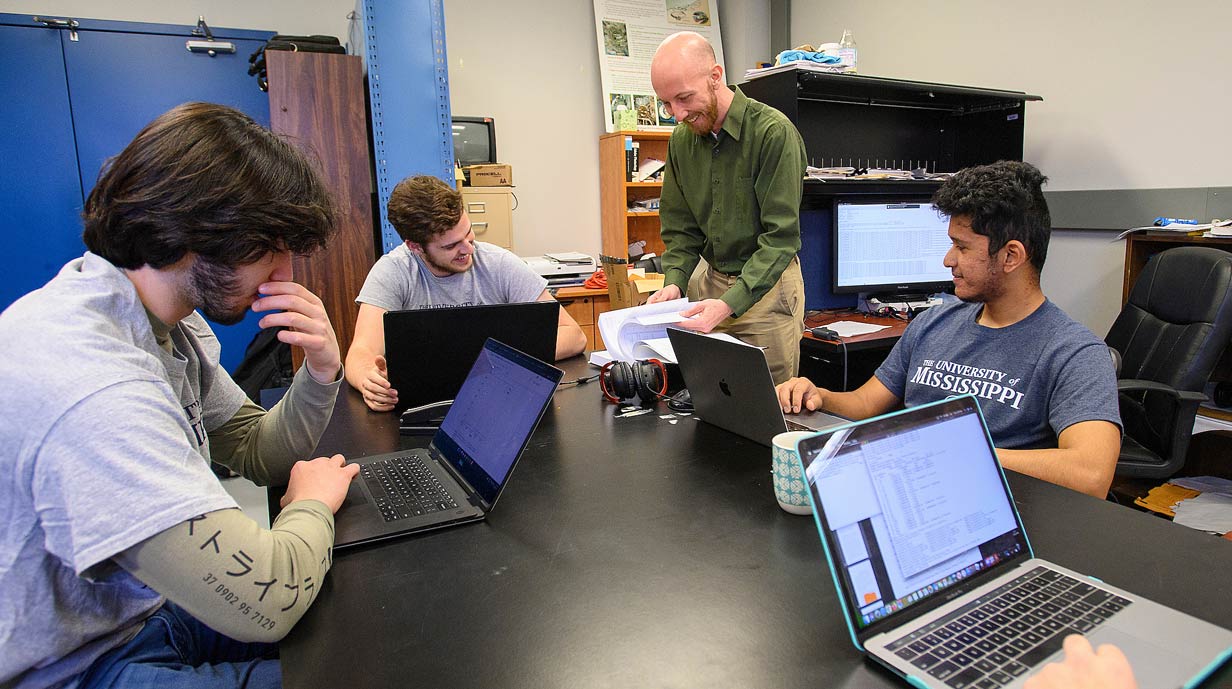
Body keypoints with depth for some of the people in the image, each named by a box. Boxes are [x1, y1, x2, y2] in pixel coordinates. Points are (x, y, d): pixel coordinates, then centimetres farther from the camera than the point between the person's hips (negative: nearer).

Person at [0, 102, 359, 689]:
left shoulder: (172, 323, -3)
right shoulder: (91, 384, -35)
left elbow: (260, 456, 4)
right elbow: (261, 604, -36)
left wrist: (320, 373, -15)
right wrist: (314, 502, -15)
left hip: (154, 601, 8)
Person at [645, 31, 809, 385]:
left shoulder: (773, 132, -15)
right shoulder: (682, 139, 4)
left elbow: (781, 235, -19)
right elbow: (679, 227, 8)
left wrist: (731, 303, -28)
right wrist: (675, 281, -10)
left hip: (766, 287, -5)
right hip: (710, 280, 5)